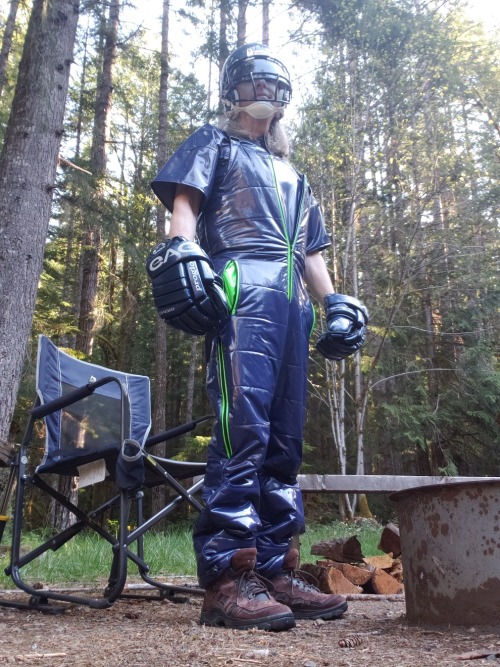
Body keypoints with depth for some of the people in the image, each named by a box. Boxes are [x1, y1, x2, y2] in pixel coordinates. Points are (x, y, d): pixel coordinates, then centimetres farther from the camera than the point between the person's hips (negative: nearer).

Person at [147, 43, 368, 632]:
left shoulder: (291, 173, 36)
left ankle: (276, 569, 5)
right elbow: (184, 202, 2)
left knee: (284, 438, 1)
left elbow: (311, 251, 31)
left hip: (292, 300, 7)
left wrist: (335, 304, 17)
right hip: (241, 288, -7)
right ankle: (227, 578, -19)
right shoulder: (213, 144, 20)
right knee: (243, 426, -20)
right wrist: (183, 252, -18)